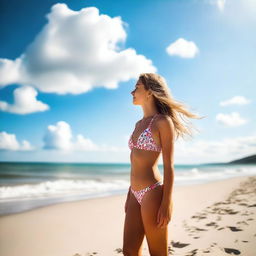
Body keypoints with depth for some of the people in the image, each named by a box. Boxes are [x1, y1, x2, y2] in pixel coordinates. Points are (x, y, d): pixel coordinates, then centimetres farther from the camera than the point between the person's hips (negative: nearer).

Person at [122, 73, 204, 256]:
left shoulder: (163, 122, -7)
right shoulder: (139, 124, 16)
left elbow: (169, 166, -11)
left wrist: (166, 204, -15)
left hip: (152, 193, -8)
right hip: (136, 195, 8)